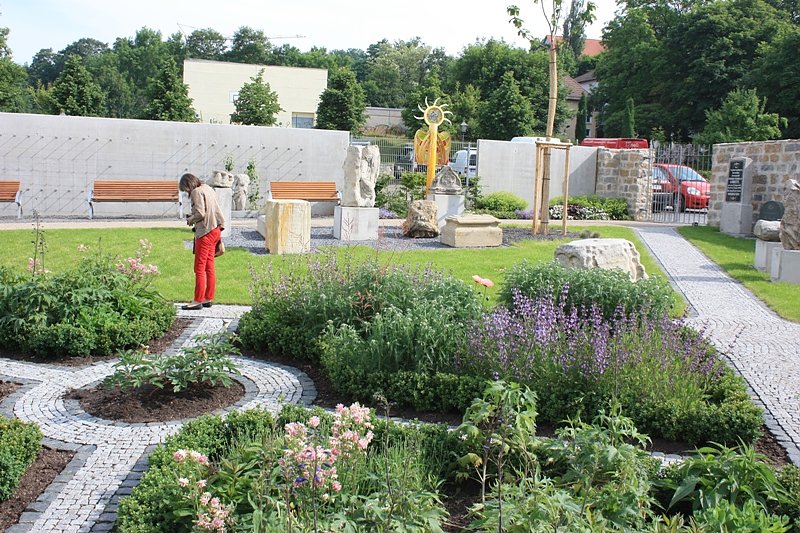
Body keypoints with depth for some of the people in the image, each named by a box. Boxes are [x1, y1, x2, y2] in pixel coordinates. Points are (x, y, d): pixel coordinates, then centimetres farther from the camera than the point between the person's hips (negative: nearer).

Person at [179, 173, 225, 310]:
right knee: (209, 267, 12)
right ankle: (208, 298, 17)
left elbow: (200, 213, -20)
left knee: (199, 268, -3)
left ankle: (198, 300, 1)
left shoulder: (197, 192, -12)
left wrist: (190, 219, -2)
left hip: (205, 232, -9)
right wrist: (193, 217, 12)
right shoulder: (208, 189, 14)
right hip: (215, 230, 9)